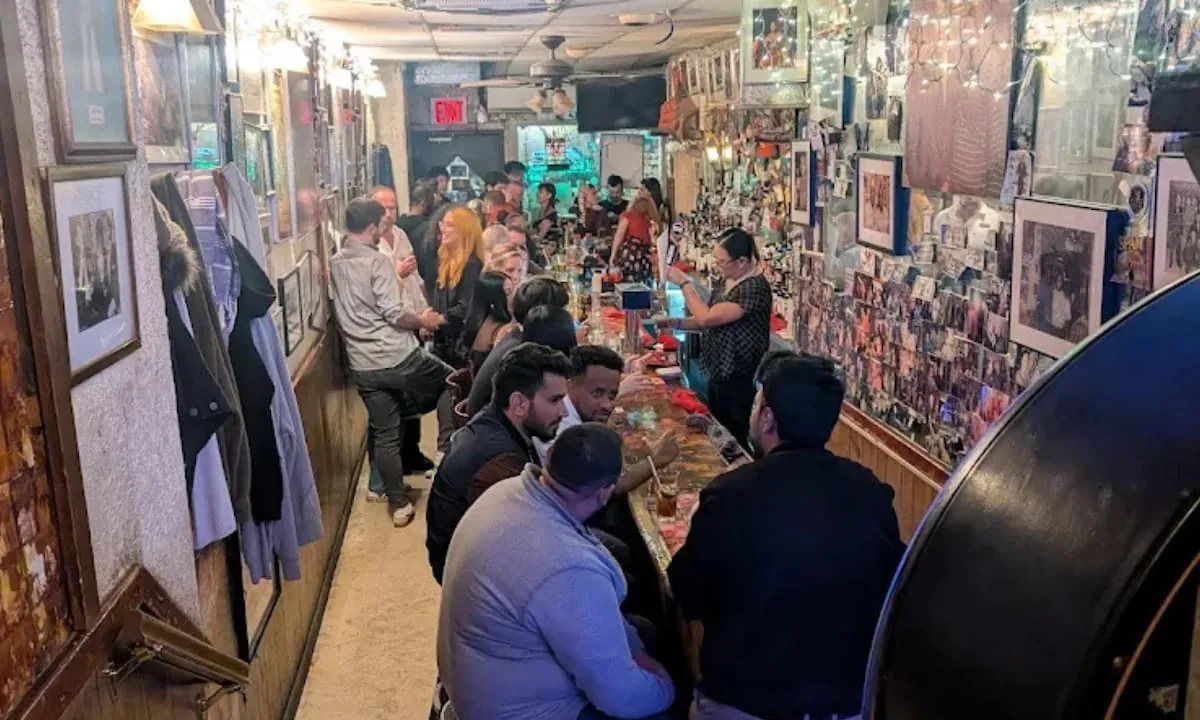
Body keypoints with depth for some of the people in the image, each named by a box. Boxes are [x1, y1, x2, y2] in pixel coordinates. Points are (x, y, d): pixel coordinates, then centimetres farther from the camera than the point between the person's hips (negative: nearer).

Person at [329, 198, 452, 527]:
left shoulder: (334, 264, 9)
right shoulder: (377, 261, -12)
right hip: (399, 358, -6)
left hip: (362, 367, 6)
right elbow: (395, 314, -17)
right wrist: (424, 320, 0)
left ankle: (399, 504, 16)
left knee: (385, 434, 11)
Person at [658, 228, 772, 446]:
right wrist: (674, 322, 1)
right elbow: (711, 321, 14)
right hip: (718, 373, 9)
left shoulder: (755, 287, -23)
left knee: (738, 441, 3)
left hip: (741, 380, -9)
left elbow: (708, 317, -26)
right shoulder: (727, 281, 6)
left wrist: (685, 283, -16)